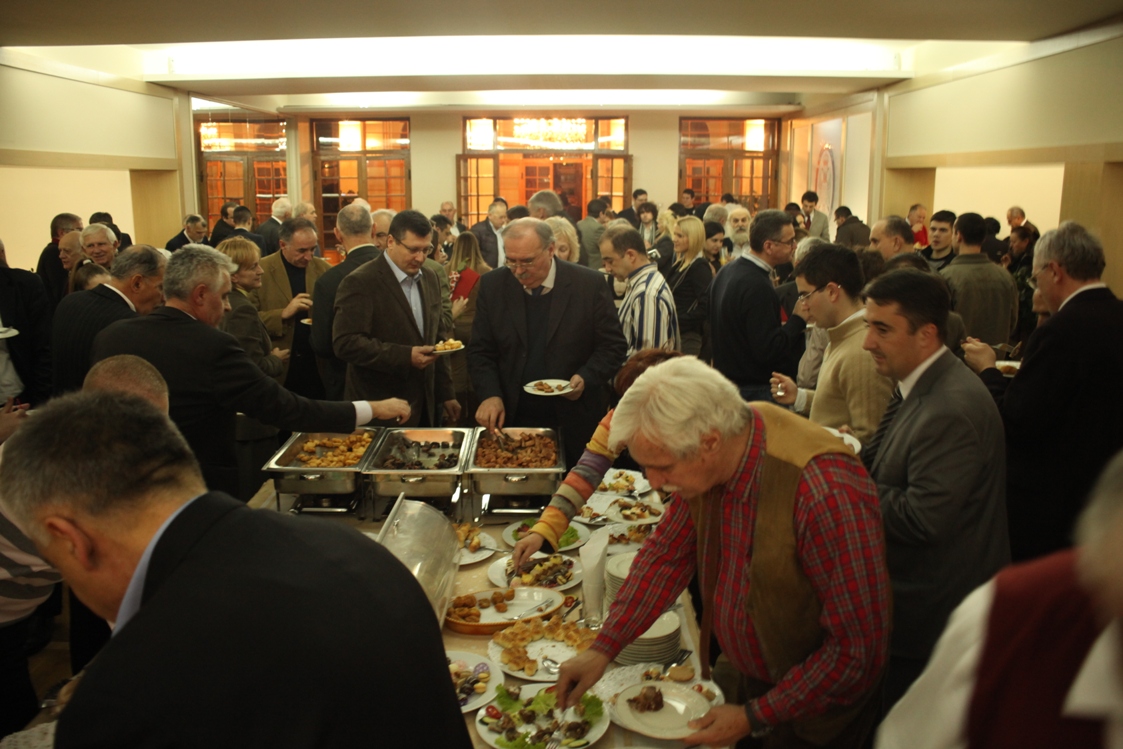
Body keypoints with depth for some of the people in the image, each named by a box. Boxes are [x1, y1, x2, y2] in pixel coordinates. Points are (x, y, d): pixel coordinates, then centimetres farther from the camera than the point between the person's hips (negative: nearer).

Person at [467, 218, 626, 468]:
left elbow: (614, 345, -2)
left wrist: (587, 377, -17)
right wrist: (490, 395, -12)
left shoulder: (590, 284, -7)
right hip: (513, 422, 2)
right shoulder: (493, 285, -1)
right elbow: (480, 352, 3)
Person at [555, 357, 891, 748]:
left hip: (813, 710, -5)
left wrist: (755, 717, -20)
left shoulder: (826, 493, -36)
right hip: (750, 675, 5)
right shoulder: (712, 461, -15)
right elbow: (668, 552, -1)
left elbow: (857, 648, -28)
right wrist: (603, 649, -8)